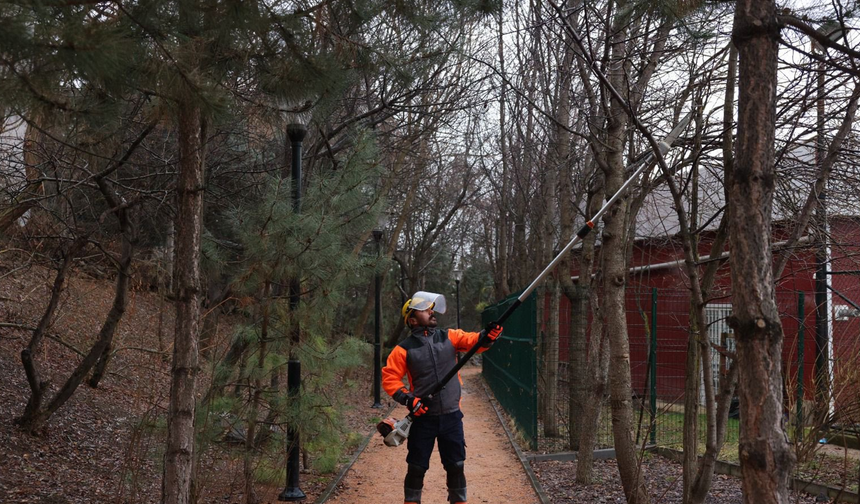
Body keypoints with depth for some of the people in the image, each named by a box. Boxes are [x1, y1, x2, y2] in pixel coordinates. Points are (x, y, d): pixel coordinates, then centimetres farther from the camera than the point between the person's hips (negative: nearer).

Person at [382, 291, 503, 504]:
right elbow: (390, 378, -4)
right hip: (423, 417, -2)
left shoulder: (449, 337, 4)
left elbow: (472, 341, -8)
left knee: (456, 466, 11)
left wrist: (487, 336, -28)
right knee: (416, 467, 7)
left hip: (451, 416, 2)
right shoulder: (404, 349, -5)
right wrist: (408, 398, -16)